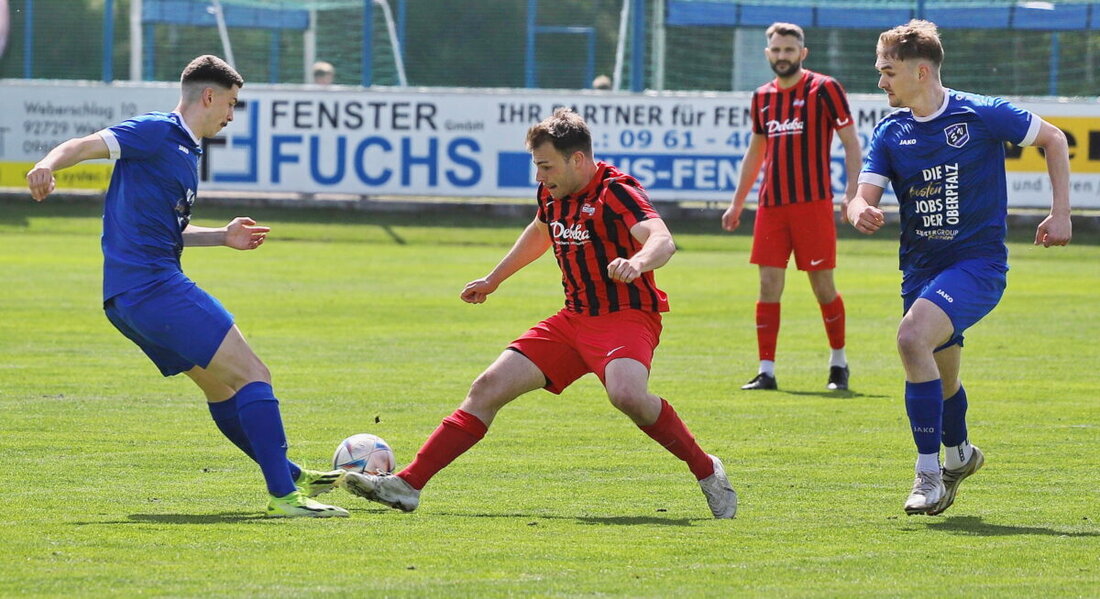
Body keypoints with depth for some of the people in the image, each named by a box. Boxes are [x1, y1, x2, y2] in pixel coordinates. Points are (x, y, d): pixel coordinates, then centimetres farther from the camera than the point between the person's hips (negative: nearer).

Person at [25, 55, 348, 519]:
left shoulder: (184, 150, 21)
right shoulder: (157, 133, -7)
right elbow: (86, 146, -18)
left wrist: (221, 237, 27)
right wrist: (49, 164, -38)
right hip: (153, 285, -11)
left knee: (220, 383, 24)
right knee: (253, 376, -11)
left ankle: (289, 475, 39)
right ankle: (283, 493, -15)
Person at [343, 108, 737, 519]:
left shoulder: (616, 192, -16)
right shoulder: (552, 195, 8)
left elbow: (662, 240, -33)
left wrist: (637, 261, -56)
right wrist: (493, 279, 42)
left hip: (626, 316, -8)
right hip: (574, 318, 8)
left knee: (626, 394, -37)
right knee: (489, 387, -1)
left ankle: (707, 473, -16)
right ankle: (407, 485, 1)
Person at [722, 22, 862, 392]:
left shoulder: (824, 89, -2)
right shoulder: (762, 97, 14)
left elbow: (851, 143, -3)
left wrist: (852, 192, -13)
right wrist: (737, 204, 23)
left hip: (813, 202, -5)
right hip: (771, 205, 5)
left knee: (822, 285, 1)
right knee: (769, 286, -1)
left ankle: (839, 363, 18)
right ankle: (766, 372, 0)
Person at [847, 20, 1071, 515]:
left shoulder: (981, 115, -10)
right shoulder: (891, 133, 3)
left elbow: (1053, 140, 2)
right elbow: (863, 196, -3)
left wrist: (1060, 213, -3)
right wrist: (861, 213, -28)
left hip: (978, 262, -6)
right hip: (921, 267, 6)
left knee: (913, 336, -29)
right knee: (940, 377, 18)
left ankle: (929, 471, -23)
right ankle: (959, 455, 51)